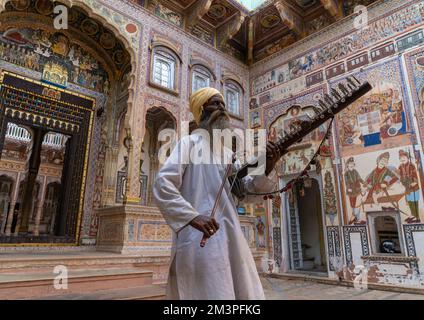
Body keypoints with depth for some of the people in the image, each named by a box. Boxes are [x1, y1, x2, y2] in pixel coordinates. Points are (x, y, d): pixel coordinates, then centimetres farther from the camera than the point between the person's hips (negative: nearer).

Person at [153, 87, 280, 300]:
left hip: (230, 239, 7)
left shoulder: (228, 152, 17)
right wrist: (193, 217, -25)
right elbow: (162, 185, -14)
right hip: (201, 239, -7)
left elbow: (249, 192, 9)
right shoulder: (190, 142, -2)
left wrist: (267, 168, -9)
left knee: (246, 293, 13)